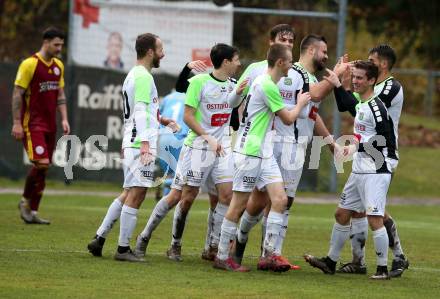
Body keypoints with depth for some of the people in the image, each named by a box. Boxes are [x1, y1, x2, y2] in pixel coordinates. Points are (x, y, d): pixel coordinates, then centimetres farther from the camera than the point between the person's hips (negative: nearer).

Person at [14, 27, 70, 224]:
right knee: (41, 163, -18)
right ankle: (26, 201, 2)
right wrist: (16, 123, -14)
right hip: (32, 124, -7)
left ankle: (33, 212, 10)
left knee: (43, 168, 5)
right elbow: (17, 94, -10)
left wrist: (64, 119, 8)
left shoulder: (58, 66, 11)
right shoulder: (30, 64, -10)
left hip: (50, 125, 7)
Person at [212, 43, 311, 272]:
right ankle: (222, 257, 3)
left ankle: (269, 253, 1)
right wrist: (300, 103, 9)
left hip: (264, 153, 10)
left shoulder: (266, 82, 13)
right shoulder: (267, 85, -18)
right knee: (239, 205, -4)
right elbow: (288, 119, -10)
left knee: (280, 199, 0)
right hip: (249, 152, -10)